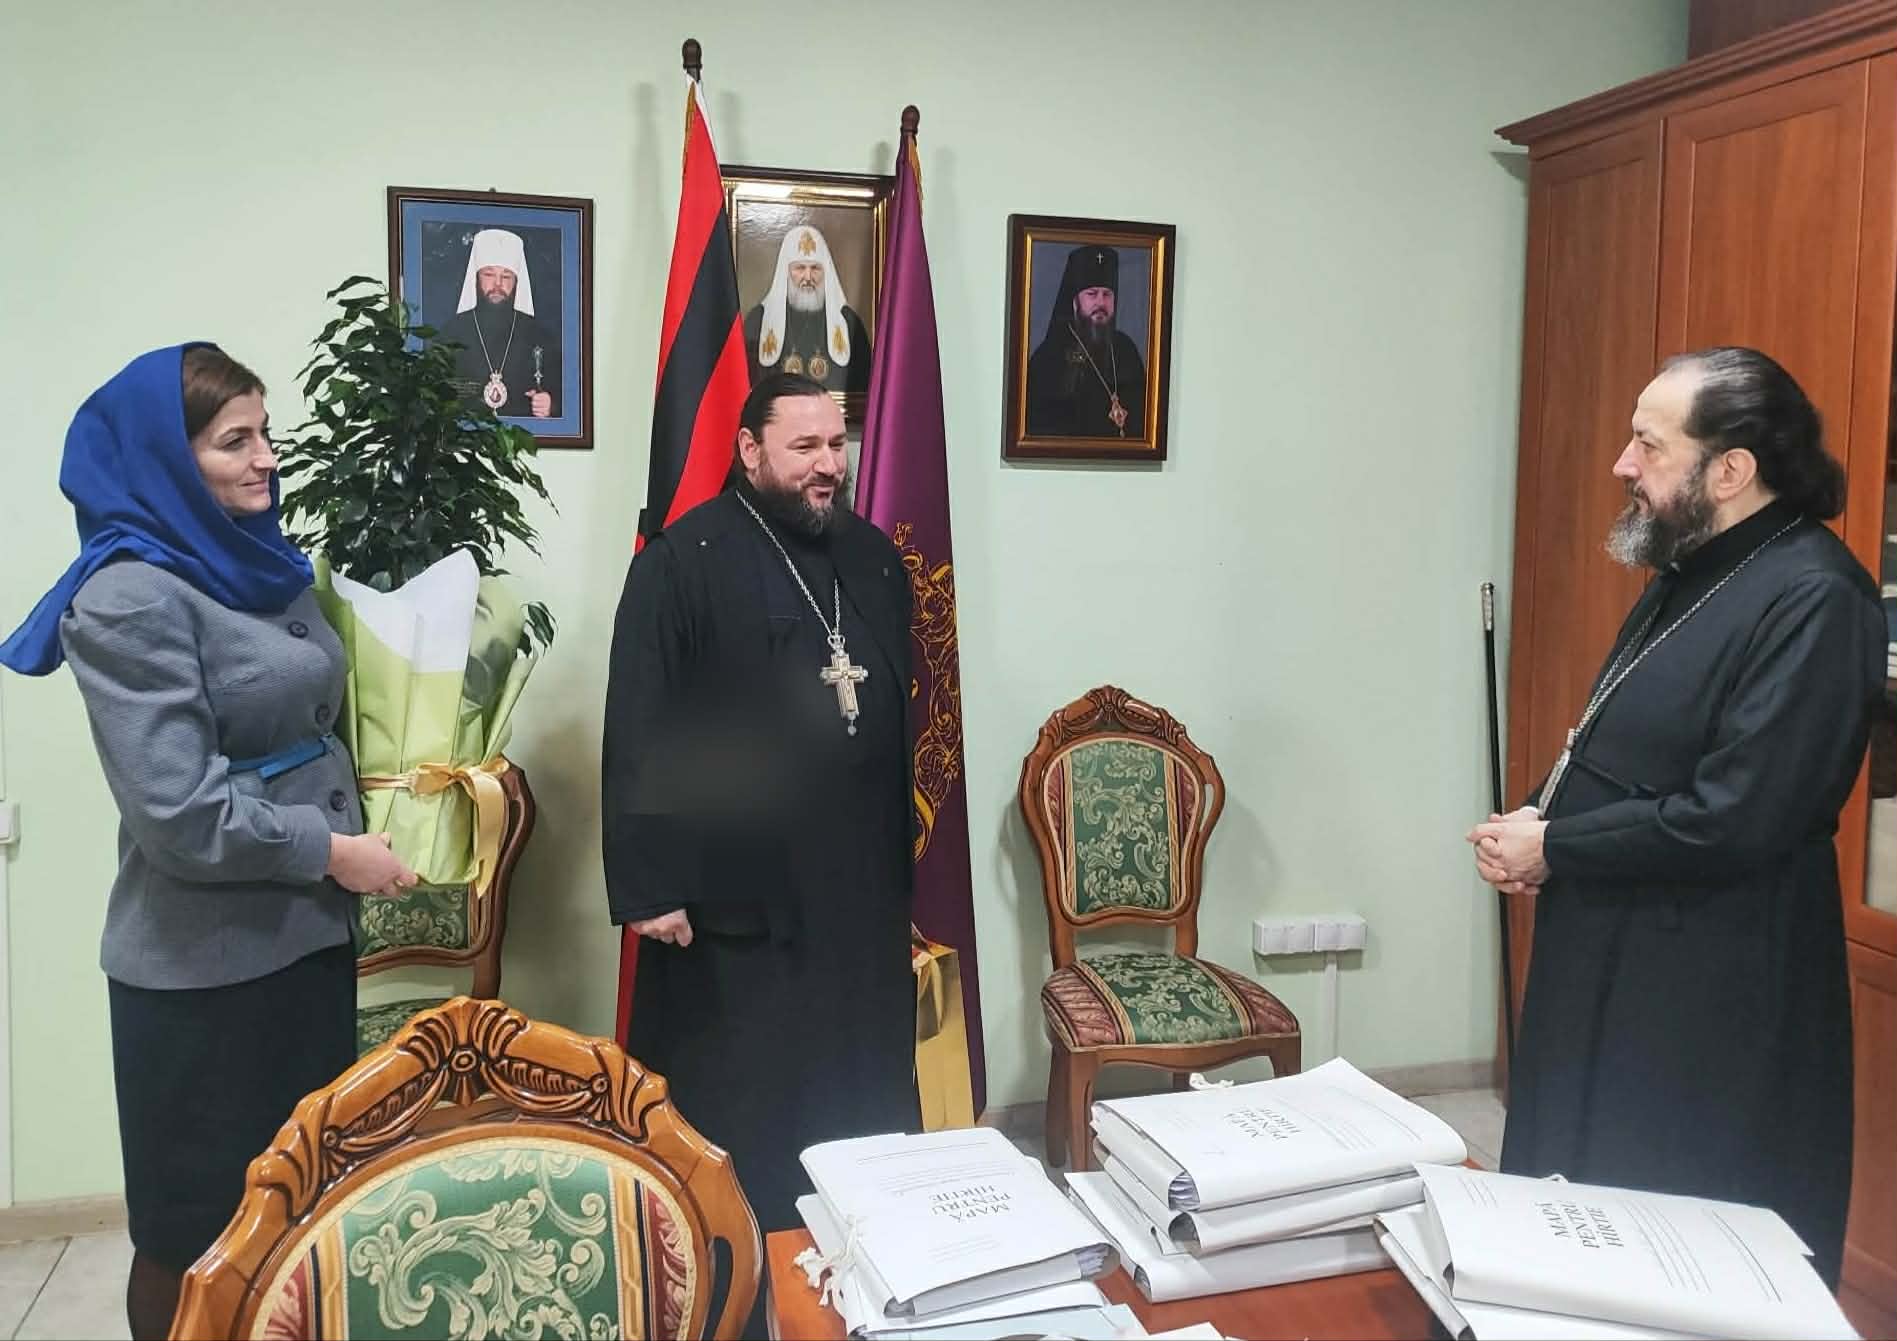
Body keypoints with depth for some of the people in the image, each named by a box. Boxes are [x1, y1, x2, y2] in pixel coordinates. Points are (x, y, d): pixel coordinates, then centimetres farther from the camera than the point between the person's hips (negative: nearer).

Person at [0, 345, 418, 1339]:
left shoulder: (262, 564, 7)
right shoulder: (129, 599, -17)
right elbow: (180, 810, -22)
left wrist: (362, 793, 6)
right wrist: (332, 851, -15)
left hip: (306, 933, 8)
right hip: (204, 965, -7)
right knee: (197, 1230, 10)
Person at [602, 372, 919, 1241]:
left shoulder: (873, 557, 10)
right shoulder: (683, 560, -10)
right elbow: (637, 733, -13)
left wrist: (903, 861, 15)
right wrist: (648, 885, -15)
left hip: (860, 889, 6)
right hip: (736, 892, -6)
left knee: (864, 1097, 17)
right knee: (734, 1109, 8)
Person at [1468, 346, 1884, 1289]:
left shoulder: (1812, 600, -20)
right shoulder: (1690, 575, 11)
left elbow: (1733, 822, -26)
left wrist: (1553, 849, -15)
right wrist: (1538, 819, 1)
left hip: (1711, 1009, -9)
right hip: (1615, 974, 9)